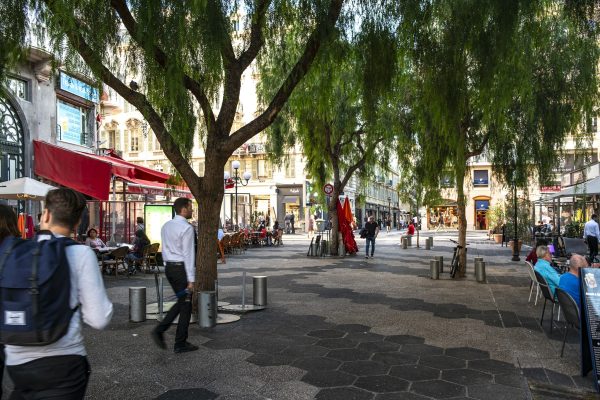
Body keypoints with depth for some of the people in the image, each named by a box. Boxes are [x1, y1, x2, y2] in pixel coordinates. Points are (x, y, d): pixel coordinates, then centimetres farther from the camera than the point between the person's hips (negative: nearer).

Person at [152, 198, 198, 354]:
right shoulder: (187, 228, -15)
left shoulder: (166, 226, 10)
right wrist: (191, 279, -16)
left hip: (168, 266, 8)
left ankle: (160, 330, 10)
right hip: (181, 268, -8)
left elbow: (165, 249, 14)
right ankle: (180, 344, 12)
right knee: (186, 305, 4)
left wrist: (169, 266, 20)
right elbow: (188, 254, -17)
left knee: (181, 301, 21)